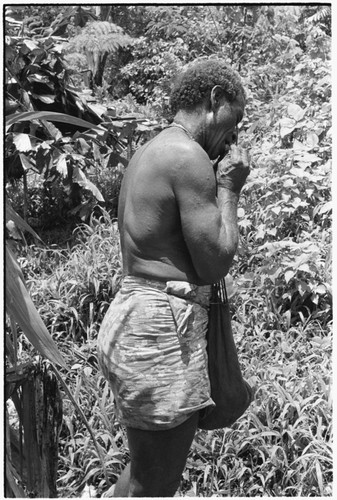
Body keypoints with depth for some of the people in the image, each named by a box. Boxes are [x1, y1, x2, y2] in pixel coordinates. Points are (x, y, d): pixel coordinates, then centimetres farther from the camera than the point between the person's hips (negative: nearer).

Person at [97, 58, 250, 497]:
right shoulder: (189, 156, -14)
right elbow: (214, 264, -14)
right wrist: (229, 189, -2)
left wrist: (217, 186, 17)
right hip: (163, 331, -10)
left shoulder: (150, 153, 17)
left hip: (135, 319, 10)